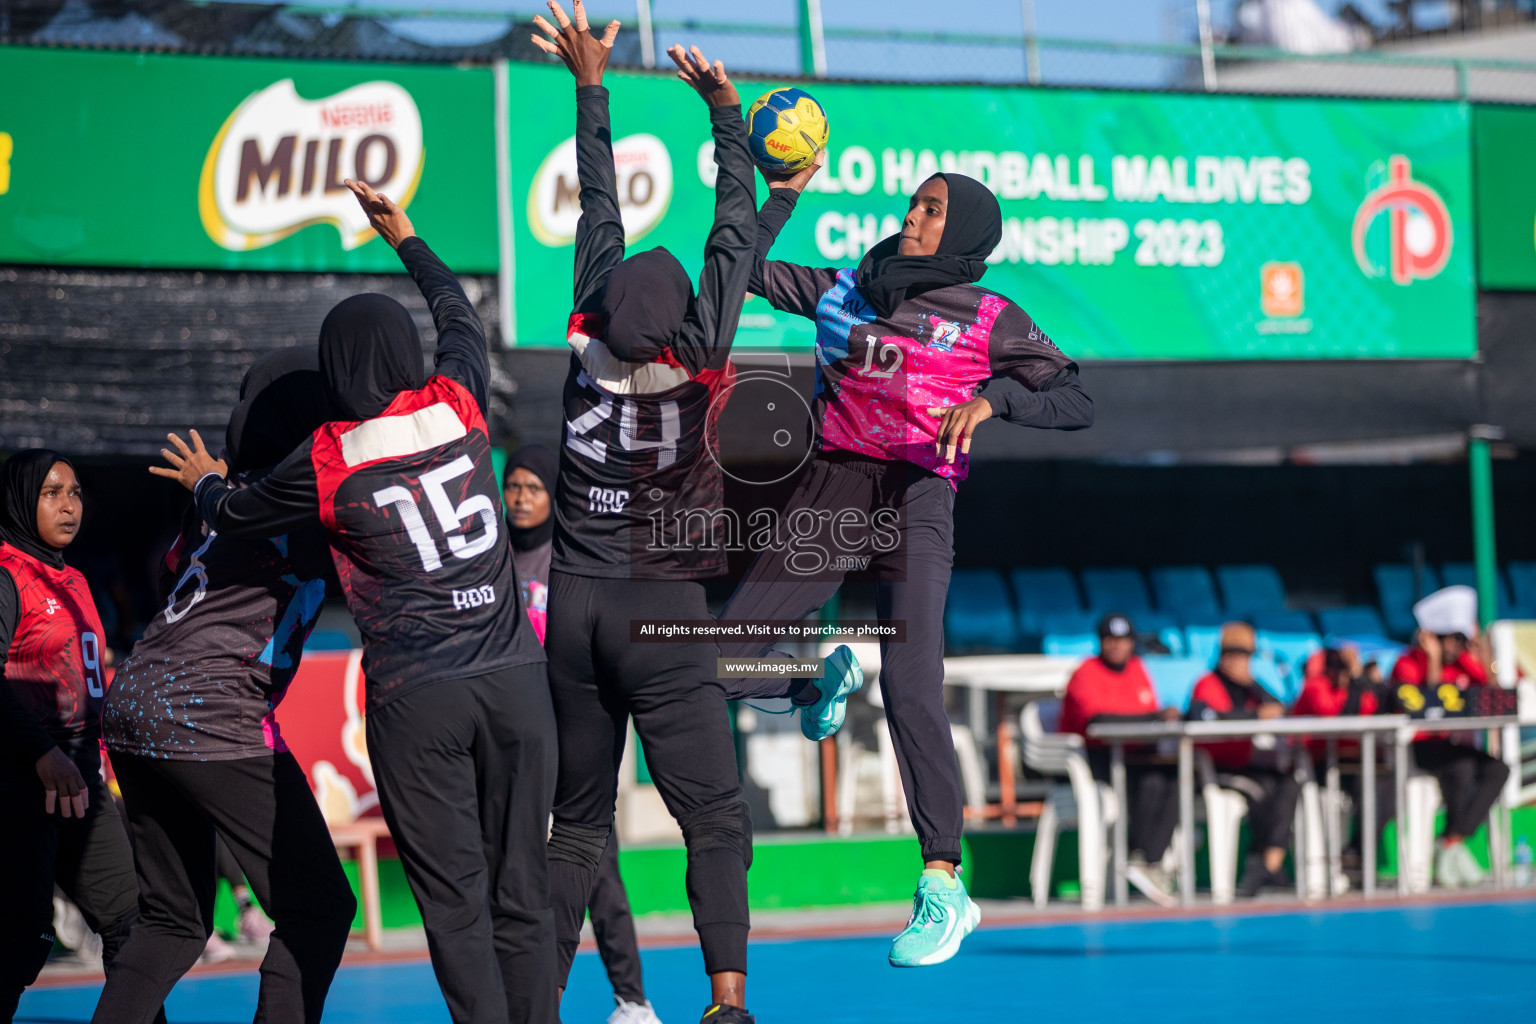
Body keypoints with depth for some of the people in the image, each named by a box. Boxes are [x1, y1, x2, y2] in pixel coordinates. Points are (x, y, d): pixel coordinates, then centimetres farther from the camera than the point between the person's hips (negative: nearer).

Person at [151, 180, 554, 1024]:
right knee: (520, 889, 6)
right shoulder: (458, 405, 5)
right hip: (514, 677, 3)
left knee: (453, 898, -1)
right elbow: (460, 315, 27)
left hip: (418, 700, -3)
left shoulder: (326, 462, -3)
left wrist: (205, 483, 39)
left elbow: (236, 518, 16)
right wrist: (405, 238, 43)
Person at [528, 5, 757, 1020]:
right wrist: (725, 108, 9)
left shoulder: (592, 340, -1)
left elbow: (600, 212, 9)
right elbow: (734, 229, 0)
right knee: (714, 816, -6)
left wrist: (592, 85, 18)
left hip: (575, 602, 4)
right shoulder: (699, 357, -8)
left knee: (579, 823, 12)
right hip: (661, 609, -4)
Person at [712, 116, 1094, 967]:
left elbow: (1077, 405, -5)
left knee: (909, 686, -20)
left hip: (913, 499, -4)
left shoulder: (991, 321, 3)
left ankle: (943, 885, -12)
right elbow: (746, 270, 20)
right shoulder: (850, 290, 14)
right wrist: (785, 192, 18)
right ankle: (827, 676, 32)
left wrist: (993, 396, -20)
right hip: (827, 489, 4)